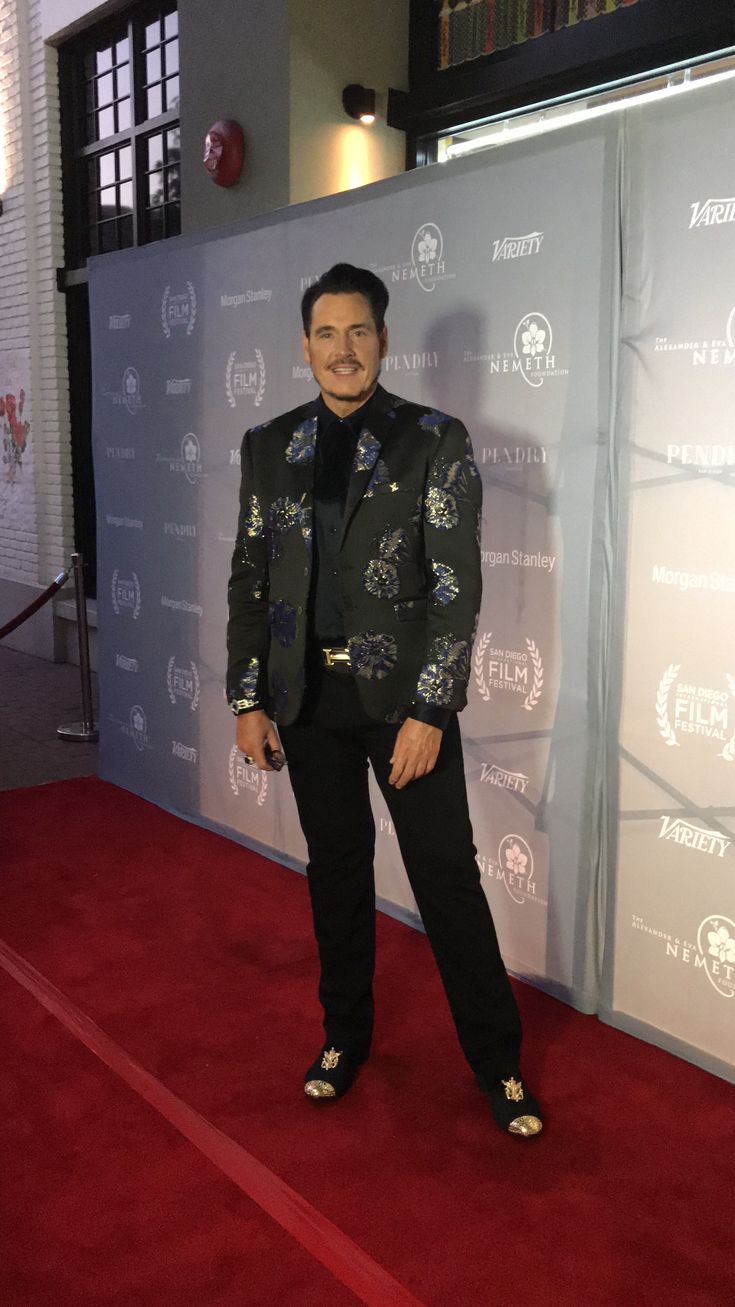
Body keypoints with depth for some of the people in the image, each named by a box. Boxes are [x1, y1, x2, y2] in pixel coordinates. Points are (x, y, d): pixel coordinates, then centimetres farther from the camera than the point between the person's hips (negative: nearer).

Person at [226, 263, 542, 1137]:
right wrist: (248, 699, 2)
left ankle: (497, 1063, 19)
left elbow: (456, 585, -9)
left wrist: (428, 712, -15)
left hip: (403, 697, -3)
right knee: (335, 869, 15)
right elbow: (249, 578, 8)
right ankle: (344, 1035, 34)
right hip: (308, 697, 3)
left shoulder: (435, 440, -5)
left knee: (447, 877, 3)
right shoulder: (269, 446, 6)